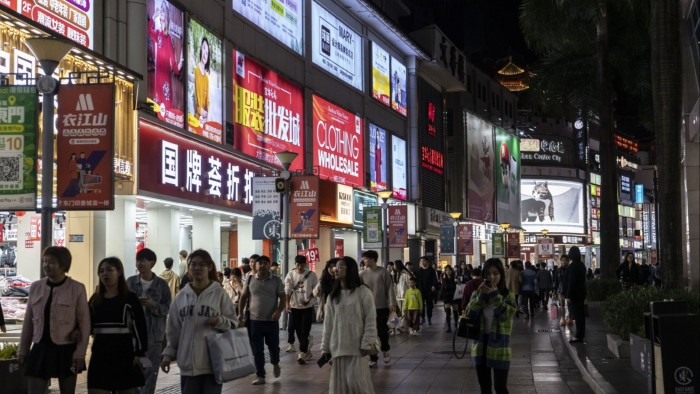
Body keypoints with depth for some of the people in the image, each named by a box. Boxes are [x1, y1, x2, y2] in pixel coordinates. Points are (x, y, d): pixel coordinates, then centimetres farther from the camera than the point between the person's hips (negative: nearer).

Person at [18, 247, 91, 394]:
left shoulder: (77, 288, -7)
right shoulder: (35, 287, 4)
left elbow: (84, 322, -6)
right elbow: (28, 321, 10)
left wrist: (80, 353, -10)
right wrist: (23, 350, 11)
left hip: (66, 351, -3)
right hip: (40, 349, 3)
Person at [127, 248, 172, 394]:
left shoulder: (161, 284, 0)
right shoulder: (130, 282, 4)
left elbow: (167, 308, -1)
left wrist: (153, 305, -17)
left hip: (154, 334, -1)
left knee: (150, 371, 1)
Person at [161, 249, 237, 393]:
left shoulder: (219, 294, -3)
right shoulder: (181, 296, 7)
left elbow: (233, 323, 0)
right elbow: (173, 330, 13)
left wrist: (221, 321, -20)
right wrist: (168, 354, 9)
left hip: (213, 362, -3)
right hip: (188, 362, 3)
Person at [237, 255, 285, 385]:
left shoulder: (276, 281, 1)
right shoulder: (250, 280, 3)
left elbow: (283, 297, 0)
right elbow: (243, 297, 10)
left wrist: (279, 311, -16)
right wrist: (240, 313, 3)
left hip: (271, 320, -1)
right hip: (254, 320, 1)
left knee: (273, 346, 9)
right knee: (257, 350, 2)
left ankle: (275, 364, 40)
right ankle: (260, 376, 9)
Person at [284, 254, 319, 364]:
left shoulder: (311, 274, -5)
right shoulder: (290, 275, -2)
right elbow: (287, 291, -5)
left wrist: (309, 298, -15)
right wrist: (287, 304, -15)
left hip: (307, 306, -2)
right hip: (294, 306, 2)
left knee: (305, 331, -6)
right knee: (298, 331, 10)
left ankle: (302, 354, -6)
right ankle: (306, 349, 28)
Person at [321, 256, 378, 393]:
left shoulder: (363, 292, -4)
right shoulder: (333, 295, 10)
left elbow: (371, 320, -6)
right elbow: (328, 323, 11)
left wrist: (367, 344, -12)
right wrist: (325, 347, 8)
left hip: (356, 347, -5)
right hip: (338, 347, 5)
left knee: (356, 381, -10)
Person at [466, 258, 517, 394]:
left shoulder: (508, 295, -4)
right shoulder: (477, 294, 4)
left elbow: (507, 315, -19)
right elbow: (470, 314, -9)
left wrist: (495, 296, -23)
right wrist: (481, 296, -17)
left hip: (499, 346, -4)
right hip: (481, 344, 4)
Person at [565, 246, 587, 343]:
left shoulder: (573, 266, -16)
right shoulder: (582, 265, 10)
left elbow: (571, 281, -19)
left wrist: (568, 295, -17)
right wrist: (584, 295, 19)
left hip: (574, 294, -9)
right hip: (581, 293, 9)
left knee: (577, 315, -7)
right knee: (581, 314, 12)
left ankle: (578, 336, -7)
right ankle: (581, 335, 17)